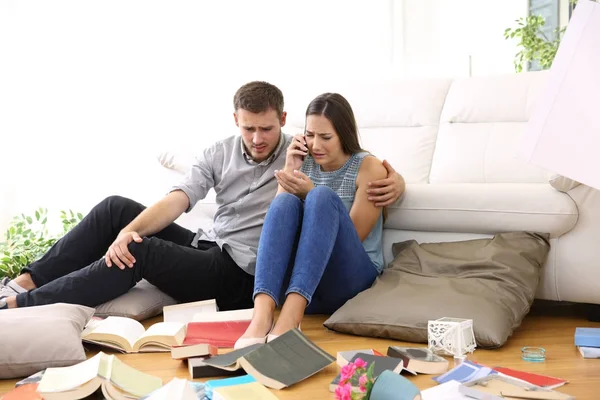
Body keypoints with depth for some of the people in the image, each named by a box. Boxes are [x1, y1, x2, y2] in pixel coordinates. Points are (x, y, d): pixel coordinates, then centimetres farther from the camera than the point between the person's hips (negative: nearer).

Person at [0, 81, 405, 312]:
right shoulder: (219, 154, 5)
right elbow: (177, 200, -6)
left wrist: (394, 180, -28)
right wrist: (129, 229, -25)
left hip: (242, 277, -6)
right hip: (207, 248, 6)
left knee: (141, 251, -27)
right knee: (116, 208, -5)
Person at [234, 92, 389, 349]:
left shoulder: (369, 168, 0)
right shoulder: (301, 163, 12)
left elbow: (353, 236, -7)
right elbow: (277, 216, 3)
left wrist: (311, 193, -14)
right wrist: (290, 170, -5)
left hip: (350, 280, -3)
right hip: (297, 280, 3)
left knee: (323, 197, -28)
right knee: (285, 202, -25)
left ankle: (290, 317, -47)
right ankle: (261, 315, -48)